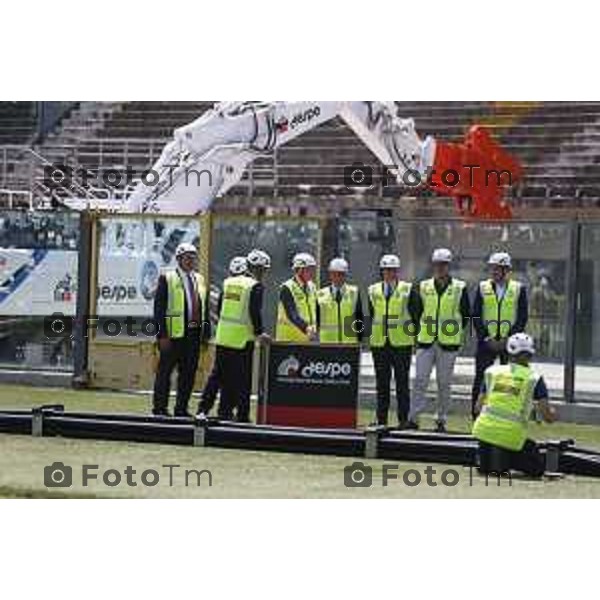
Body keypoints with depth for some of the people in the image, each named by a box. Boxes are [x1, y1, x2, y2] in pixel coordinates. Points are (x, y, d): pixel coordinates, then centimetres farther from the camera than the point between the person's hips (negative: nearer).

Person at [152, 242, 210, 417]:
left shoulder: (200, 280, 14)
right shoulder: (167, 279, -3)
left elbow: (205, 309, 17)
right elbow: (159, 309, -7)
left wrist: (206, 332, 9)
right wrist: (162, 335, -14)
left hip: (194, 334, 5)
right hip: (174, 334, -5)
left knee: (188, 373, 7)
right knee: (165, 371, 1)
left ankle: (181, 408, 15)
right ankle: (160, 408, 7)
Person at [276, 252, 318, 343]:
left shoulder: (312, 287, 12)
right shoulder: (286, 289, -11)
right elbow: (292, 314, -24)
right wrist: (306, 328, -38)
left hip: (308, 340, 6)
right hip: (289, 340, -6)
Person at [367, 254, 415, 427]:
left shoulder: (407, 290, 2)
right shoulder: (374, 291, 11)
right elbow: (371, 314, 15)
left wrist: (414, 336, -1)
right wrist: (369, 335, 8)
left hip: (402, 343, -3)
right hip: (379, 343, 3)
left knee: (402, 382, -1)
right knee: (382, 383, 5)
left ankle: (403, 419, 3)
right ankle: (381, 419, 9)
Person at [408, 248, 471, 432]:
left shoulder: (459, 288, 1)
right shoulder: (423, 287, 7)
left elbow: (466, 314, 8)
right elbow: (416, 312, 15)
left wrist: (455, 331, 6)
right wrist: (422, 330, 9)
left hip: (448, 343, -1)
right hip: (426, 342, 1)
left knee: (444, 383, 4)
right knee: (420, 381, -4)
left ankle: (441, 420, 11)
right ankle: (413, 418, -1)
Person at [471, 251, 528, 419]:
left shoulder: (519, 289, 2)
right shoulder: (483, 287, 5)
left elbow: (522, 318, -2)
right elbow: (476, 316, 3)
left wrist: (508, 339, -11)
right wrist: (486, 338, -8)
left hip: (510, 342, -1)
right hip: (486, 341, 1)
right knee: (481, 379, 0)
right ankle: (476, 415, 5)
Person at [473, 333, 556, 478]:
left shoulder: (492, 372, 11)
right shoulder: (535, 379, 2)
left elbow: (480, 405, 15)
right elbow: (548, 417, -2)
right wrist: (552, 411, 22)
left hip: (485, 429, 4)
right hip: (512, 436, -4)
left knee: (486, 469, 30)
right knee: (537, 468, 16)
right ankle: (507, 458, -6)